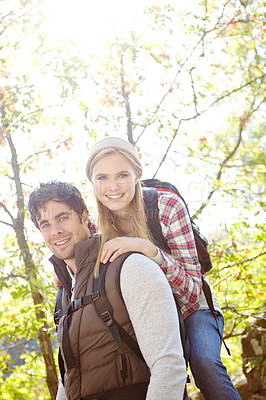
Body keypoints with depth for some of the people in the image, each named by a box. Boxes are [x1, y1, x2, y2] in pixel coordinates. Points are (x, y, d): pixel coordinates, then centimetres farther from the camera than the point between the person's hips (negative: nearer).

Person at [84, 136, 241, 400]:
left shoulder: (168, 206, -23)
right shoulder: (97, 229, -11)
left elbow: (193, 289, -26)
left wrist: (147, 249, -40)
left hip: (191, 309, -3)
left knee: (204, 362, -31)